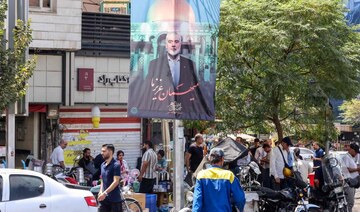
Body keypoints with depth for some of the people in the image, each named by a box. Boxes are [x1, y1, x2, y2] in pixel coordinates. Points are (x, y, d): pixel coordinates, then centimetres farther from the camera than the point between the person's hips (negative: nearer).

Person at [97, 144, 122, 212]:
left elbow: (116, 182, -19)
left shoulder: (116, 165, -12)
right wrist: (101, 191, 2)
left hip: (114, 199, -7)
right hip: (104, 199, 7)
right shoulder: (103, 165, 12)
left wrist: (105, 193, -25)